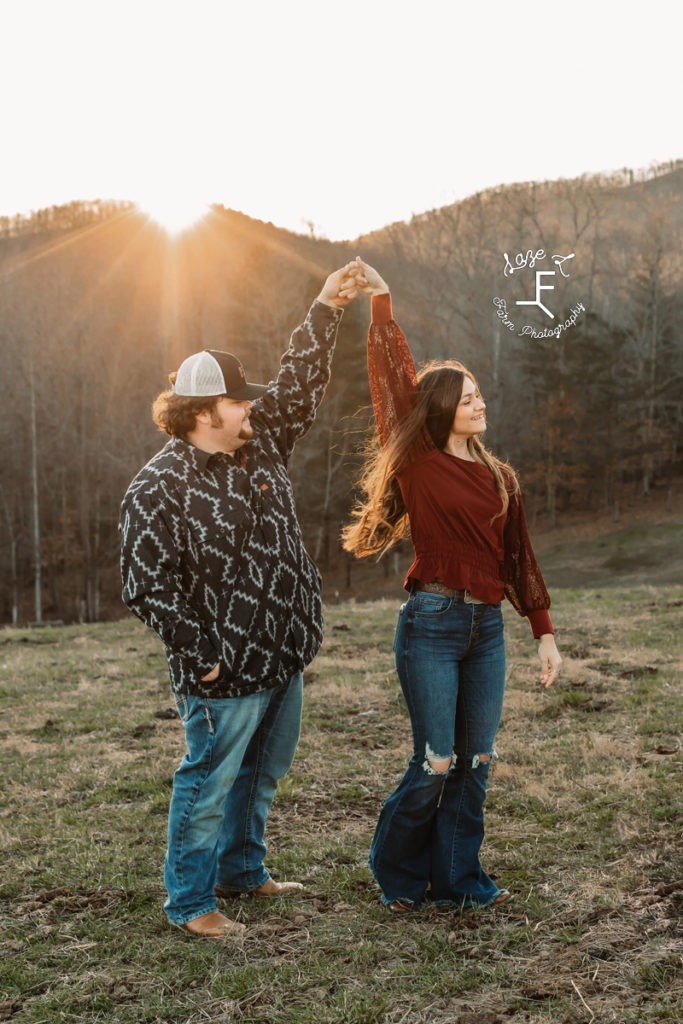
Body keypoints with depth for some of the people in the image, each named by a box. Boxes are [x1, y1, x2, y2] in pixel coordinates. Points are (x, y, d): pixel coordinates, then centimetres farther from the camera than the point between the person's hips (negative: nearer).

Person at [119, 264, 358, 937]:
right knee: (209, 785, 3)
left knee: (262, 773, 21)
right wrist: (201, 654, -19)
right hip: (223, 674, -8)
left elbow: (299, 386, 16)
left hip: (284, 659, 8)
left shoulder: (261, 446, 6)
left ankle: (241, 870, 39)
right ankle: (189, 902, 18)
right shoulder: (159, 488, -16)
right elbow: (147, 586, -17)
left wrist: (324, 312, 13)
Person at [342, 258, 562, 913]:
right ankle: (396, 872, 21)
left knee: (476, 764, 9)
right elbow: (393, 382, -9)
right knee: (436, 765, -2)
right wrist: (381, 304, -9)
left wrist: (544, 633, 13)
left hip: (487, 629, 5)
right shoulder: (419, 465, -4)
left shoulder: (499, 478, 11)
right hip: (432, 625, -5)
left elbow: (519, 558, 15)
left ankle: (458, 878, 23)